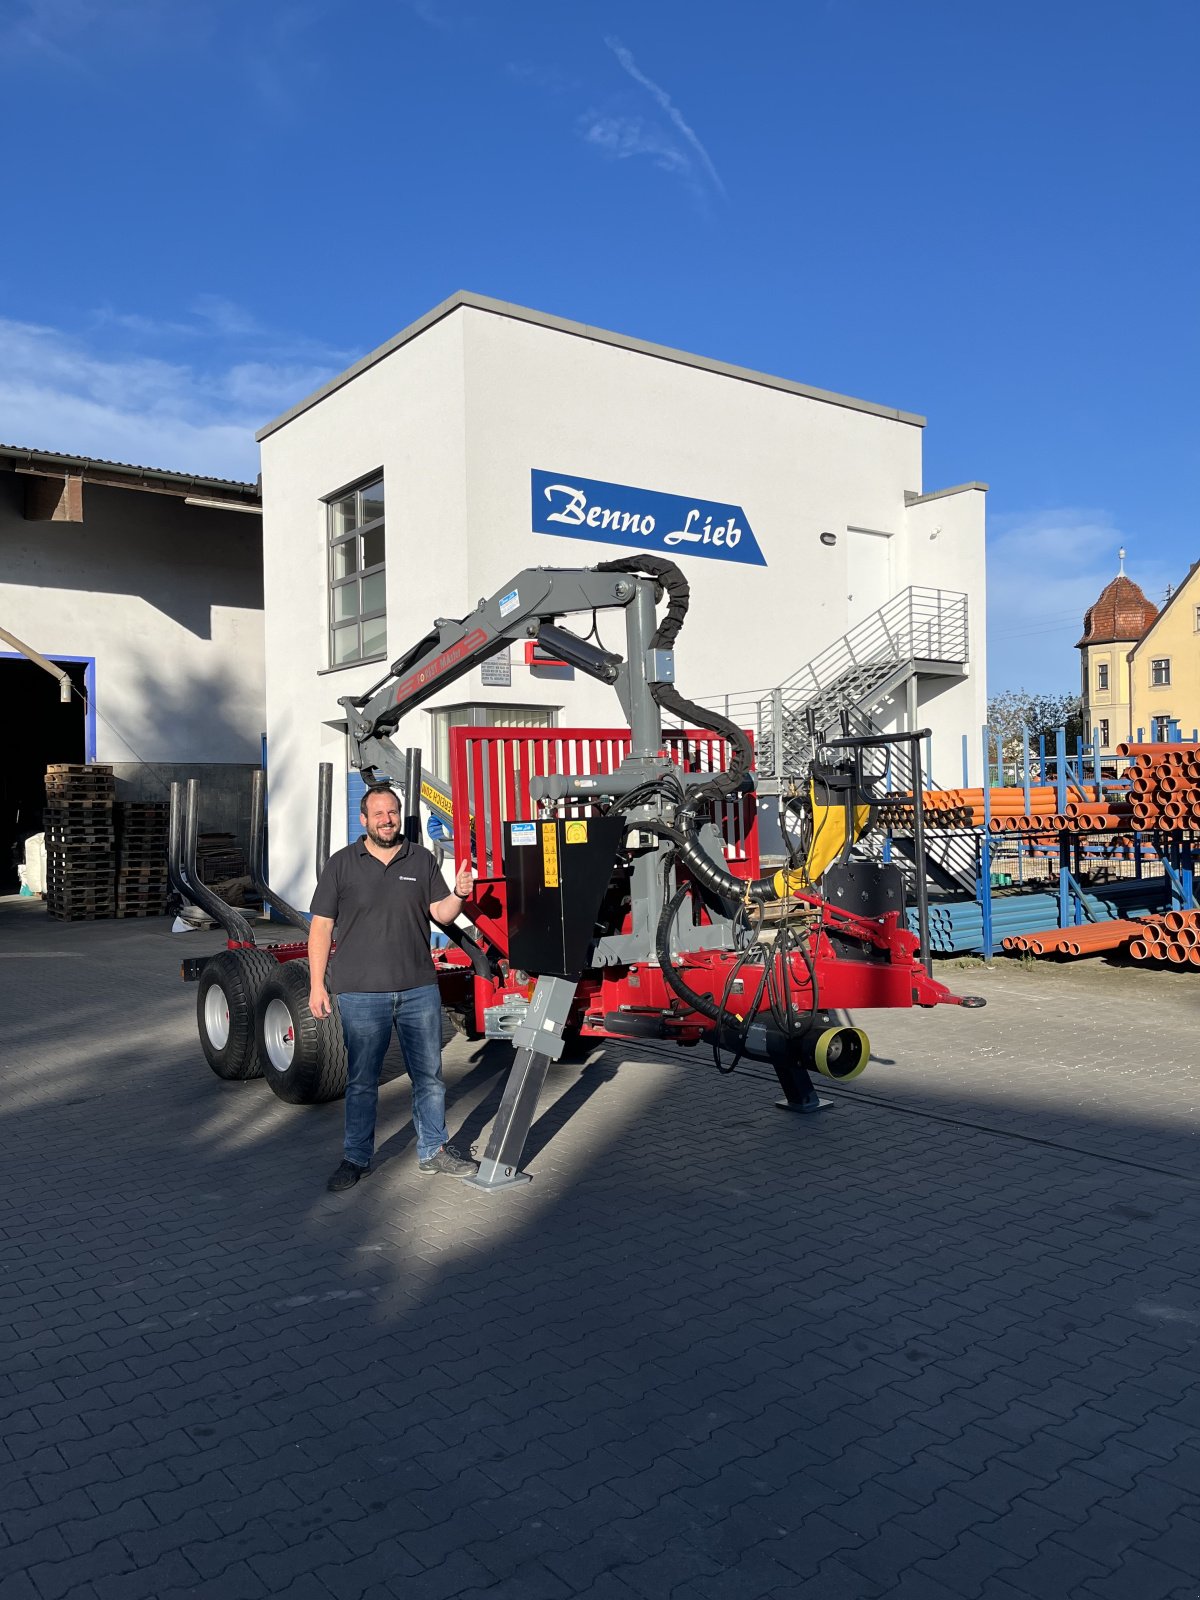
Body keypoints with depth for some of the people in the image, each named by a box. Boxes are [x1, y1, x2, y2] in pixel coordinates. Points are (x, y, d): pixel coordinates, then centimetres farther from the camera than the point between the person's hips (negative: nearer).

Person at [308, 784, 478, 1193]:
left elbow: (440, 913, 7)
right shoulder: (342, 864, 0)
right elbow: (321, 927, 0)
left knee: (429, 1075, 10)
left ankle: (433, 1150, 24)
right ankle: (356, 1158, 22)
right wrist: (317, 985, -4)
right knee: (361, 1080, 8)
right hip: (361, 993, -2)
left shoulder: (422, 860, 7)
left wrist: (458, 895, -15)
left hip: (419, 990, 2)